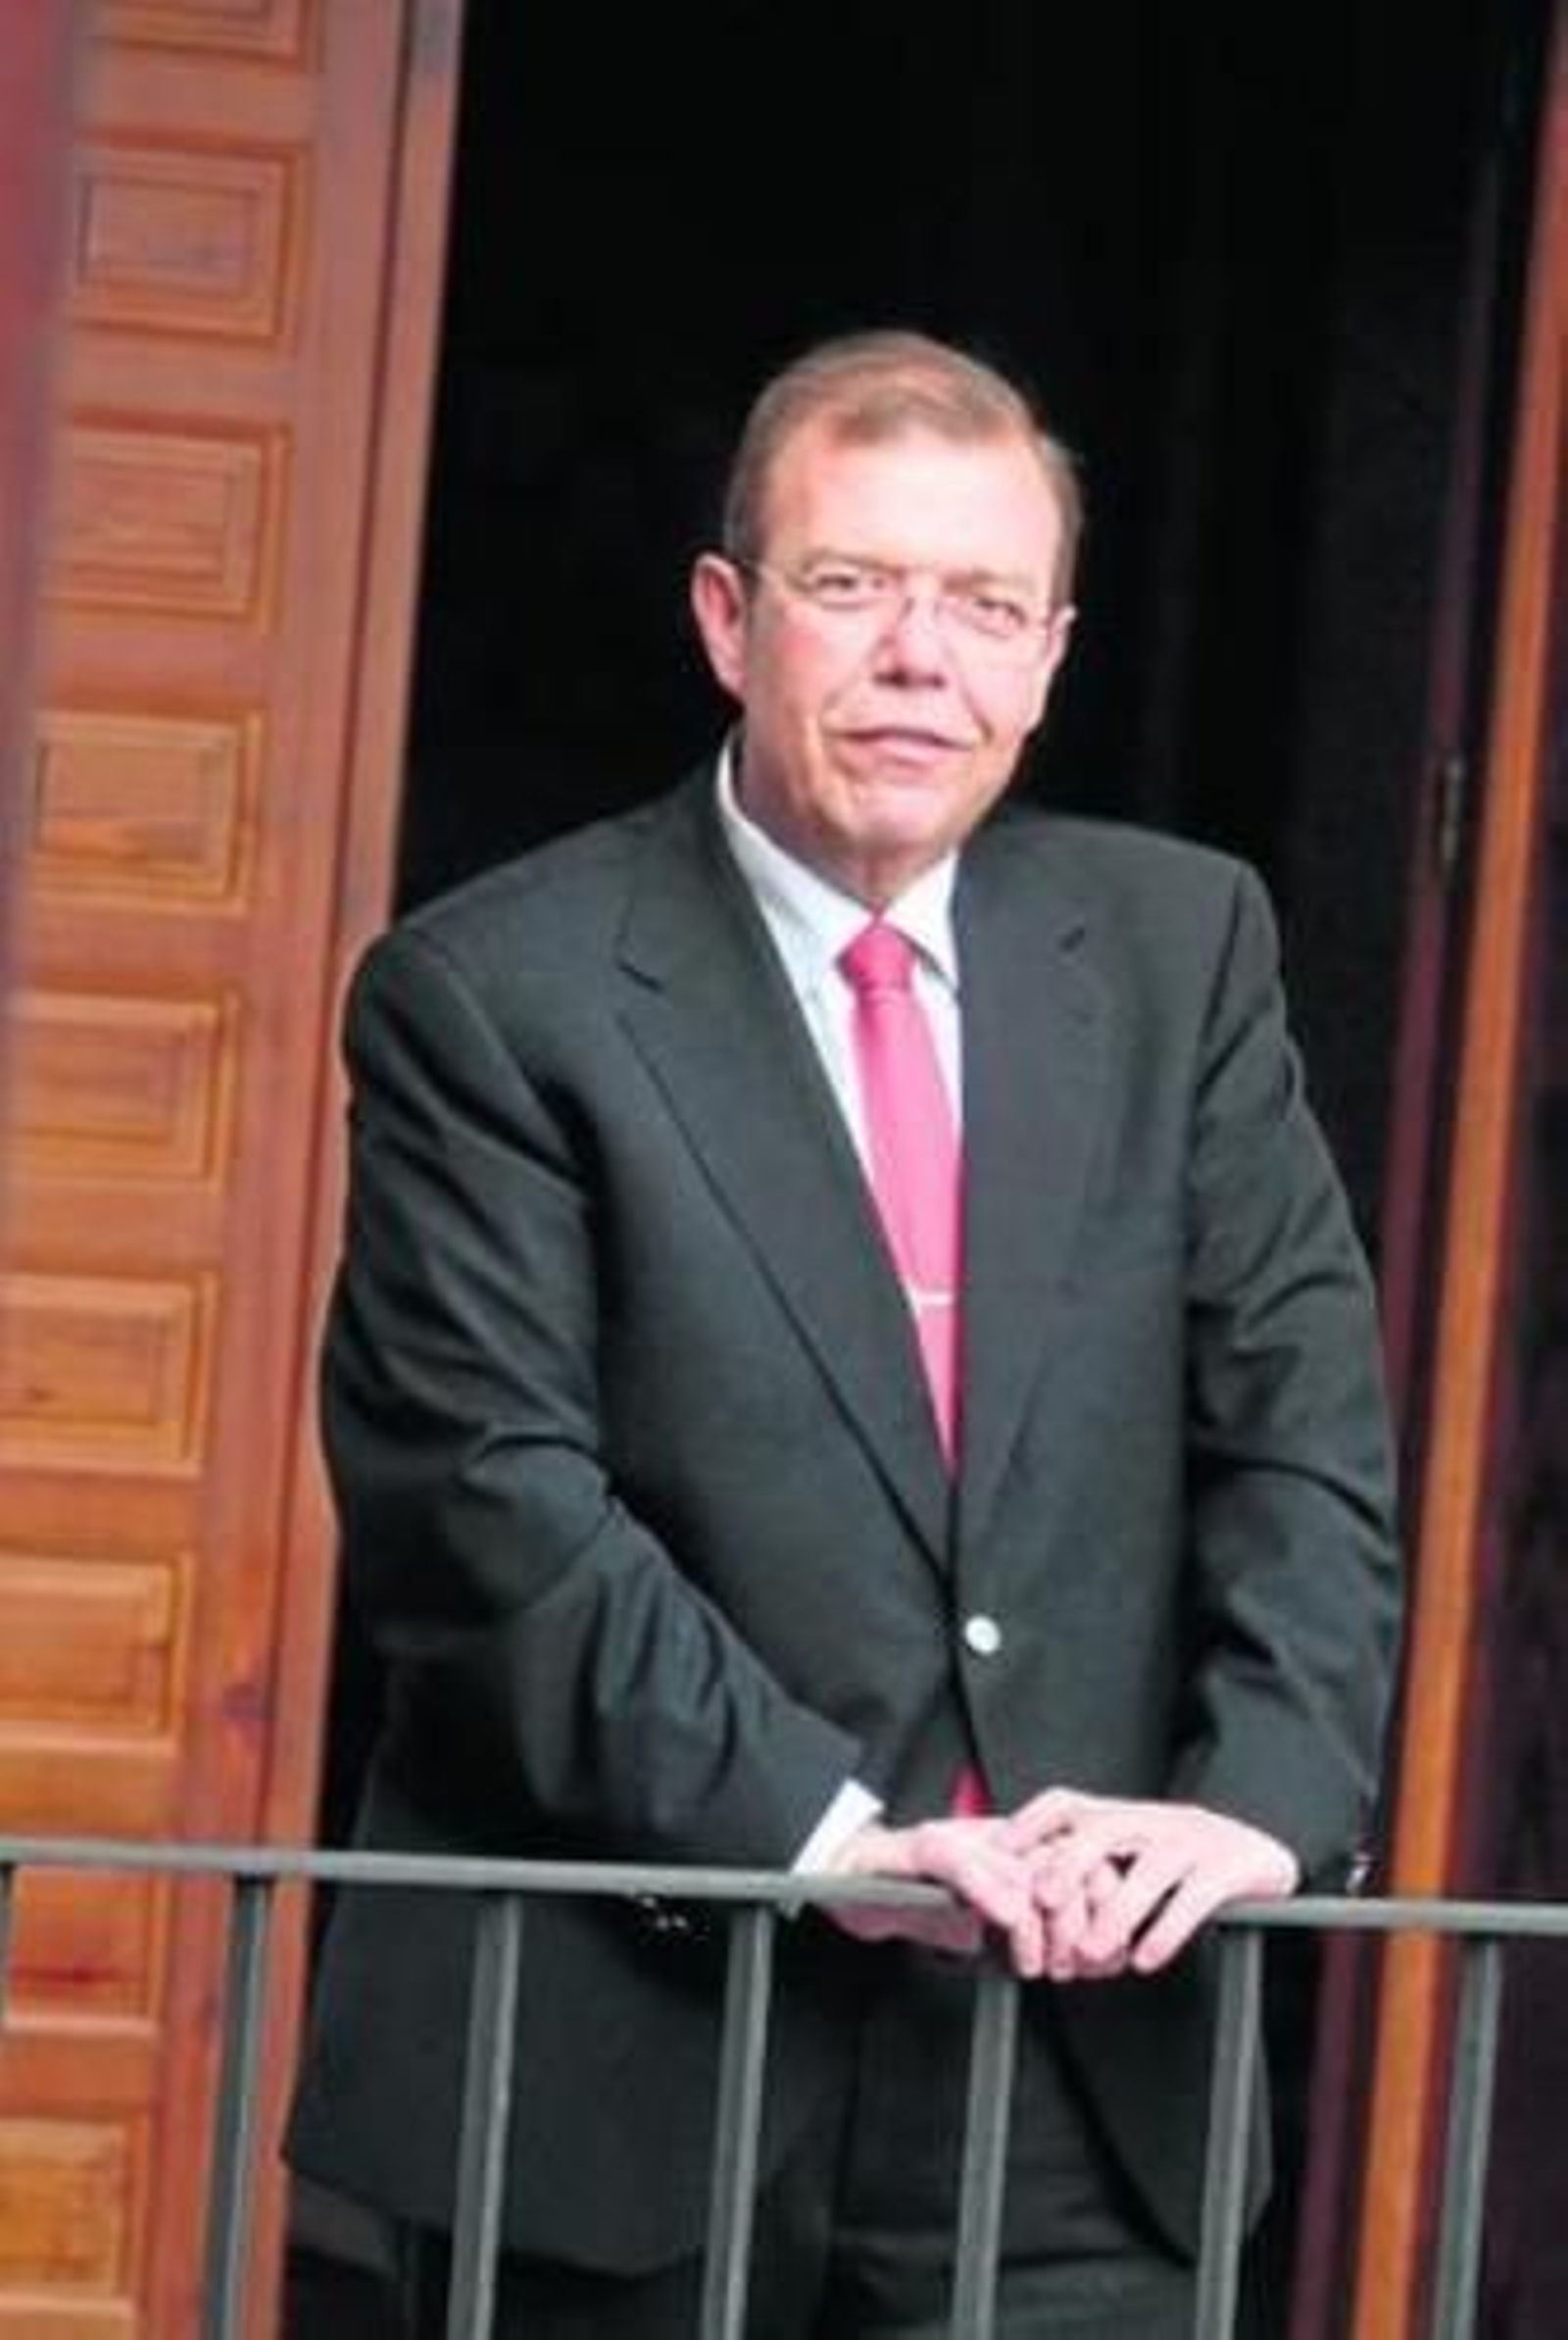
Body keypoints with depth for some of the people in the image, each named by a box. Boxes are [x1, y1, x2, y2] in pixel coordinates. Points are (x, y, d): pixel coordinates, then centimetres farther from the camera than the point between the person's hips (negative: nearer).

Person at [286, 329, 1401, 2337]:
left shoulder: (1185, 946, 10)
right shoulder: (495, 994, -3)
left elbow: (1304, 1428, 5)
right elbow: (487, 1498, -11)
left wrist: (1260, 1794, -12)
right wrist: (818, 1830, -20)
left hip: (1077, 2074, 3)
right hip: (622, 2066, -3)